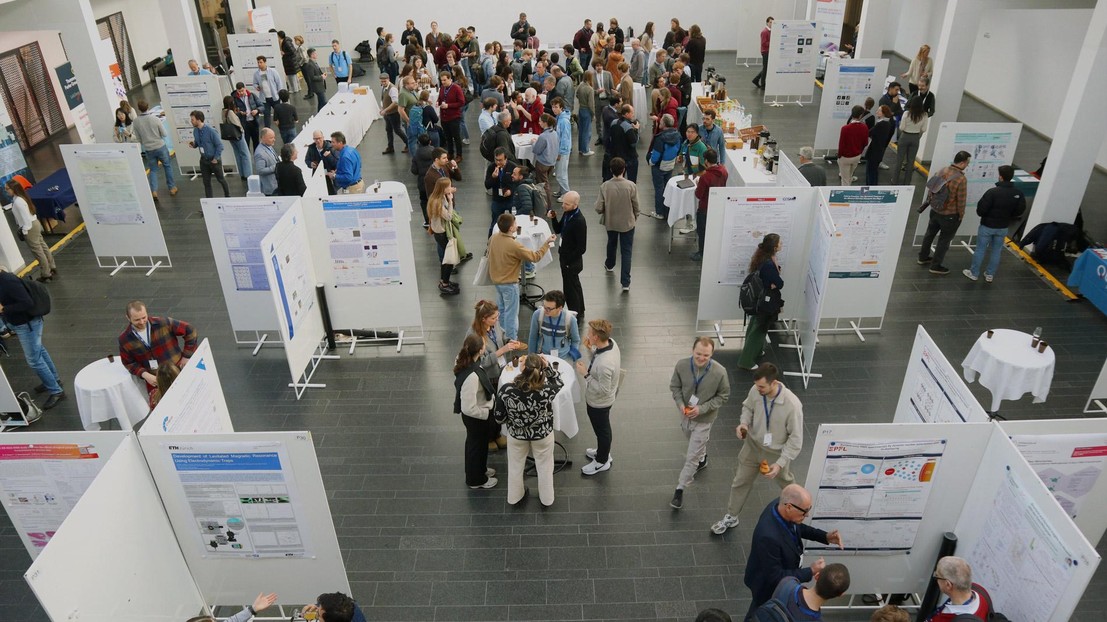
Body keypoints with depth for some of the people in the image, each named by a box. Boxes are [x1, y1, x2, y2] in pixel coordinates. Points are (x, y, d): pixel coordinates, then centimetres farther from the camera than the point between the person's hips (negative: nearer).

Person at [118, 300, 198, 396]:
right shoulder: (124, 339, -3)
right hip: (154, 381, 2)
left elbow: (190, 331, -5)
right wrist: (145, 375, -9)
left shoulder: (163, 323, -12)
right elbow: (129, 363, 8)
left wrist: (187, 356, -5)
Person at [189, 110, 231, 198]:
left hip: (214, 160, -5)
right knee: (206, 182, 9)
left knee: (220, 179, 13)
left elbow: (219, 145, -17)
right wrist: (193, 144, -11)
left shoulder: (210, 131, -22)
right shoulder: (195, 130, -3)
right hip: (203, 160, 5)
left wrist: (216, 158, -15)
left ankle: (228, 196, 35)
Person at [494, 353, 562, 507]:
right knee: (545, 466, 27)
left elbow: (499, 418, -16)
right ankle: (546, 499, 49)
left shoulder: (506, 390, -32)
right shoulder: (546, 390, -34)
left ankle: (515, 497, 52)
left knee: (515, 466, 29)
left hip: (516, 434, 1)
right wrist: (548, 366, -18)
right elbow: (559, 383, -8)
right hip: (543, 434, -1)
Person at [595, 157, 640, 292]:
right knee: (626, 251, 8)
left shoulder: (604, 186, -20)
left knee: (611, 244, 29)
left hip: (610, 222, 2)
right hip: (627, 223, -2)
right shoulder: (631, 186, -21)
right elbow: (636, 206, -10)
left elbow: (598, 208, -15)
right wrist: (635, 218, 12)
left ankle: (609, 265, 56)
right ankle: (625, 282, 6)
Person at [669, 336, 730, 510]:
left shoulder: (719, 373, -27)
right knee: (696, 443, 31)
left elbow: (723, 396, -12)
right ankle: (702, 459, 63)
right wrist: (680, 404, -21)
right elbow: (675, 387, -3)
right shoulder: (682, 365, -20)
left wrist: (702, 409, -23)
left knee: (691, 457, 2)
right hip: (685, 414, 3)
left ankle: (680, 489, 17)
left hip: (703, 419, -3)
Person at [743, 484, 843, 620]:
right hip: (768, 584, -7)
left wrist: (825, 537, -10)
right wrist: (810, 572, -27)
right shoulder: (769, 536, -45)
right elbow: (775, 577, -32)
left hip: (780, 573, 7)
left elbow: (796, 527, 1)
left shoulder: (778, 505, -21)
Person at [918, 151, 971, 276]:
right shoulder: (961, 179, -27)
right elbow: (961, 201, -21)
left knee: (930, 234, 23)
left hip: (935, 210, 6)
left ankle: (923, 257, 41)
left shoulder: (942, 171, -8)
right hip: (950, 215, -6)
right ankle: (935, 266, 20)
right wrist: (961, 215, -3)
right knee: (944, 240, 10)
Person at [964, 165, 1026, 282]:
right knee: (996, 251, 17)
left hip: (987, 226, -4)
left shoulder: (992, 192, -24)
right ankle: (990, 274, 25)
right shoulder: (1018, 193, -8)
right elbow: (1020, 211, 1)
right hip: (1003, 227, 4)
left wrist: (983, 214, 2)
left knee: (980, 250, 9)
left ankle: (974, 273, 18)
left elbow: (981, 210, -21)